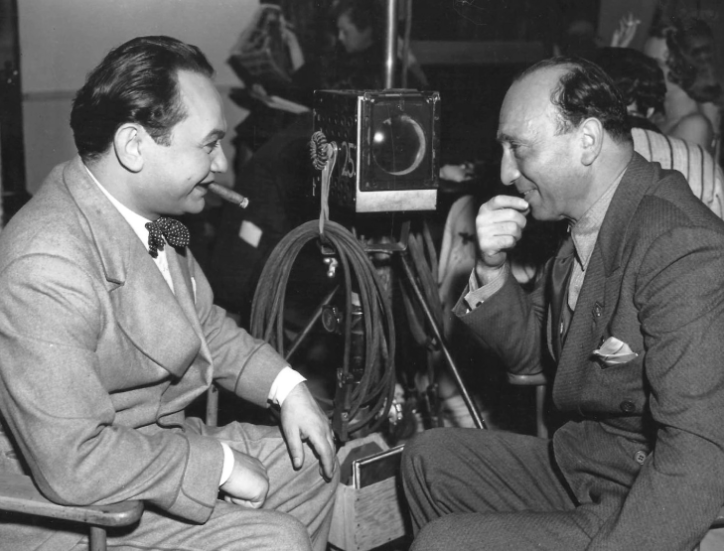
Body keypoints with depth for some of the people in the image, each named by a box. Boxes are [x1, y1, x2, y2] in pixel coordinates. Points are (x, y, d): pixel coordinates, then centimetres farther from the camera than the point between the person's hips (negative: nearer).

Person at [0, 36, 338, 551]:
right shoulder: (46, 267, -32)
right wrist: (217, 464, -23)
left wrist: (287, 386, 0)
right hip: (73, 508, -9)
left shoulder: (149, 215, -3)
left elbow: (202, 321, 13)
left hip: (161, 440, 9)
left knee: (310, 457, 12)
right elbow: (74, 463, -33)